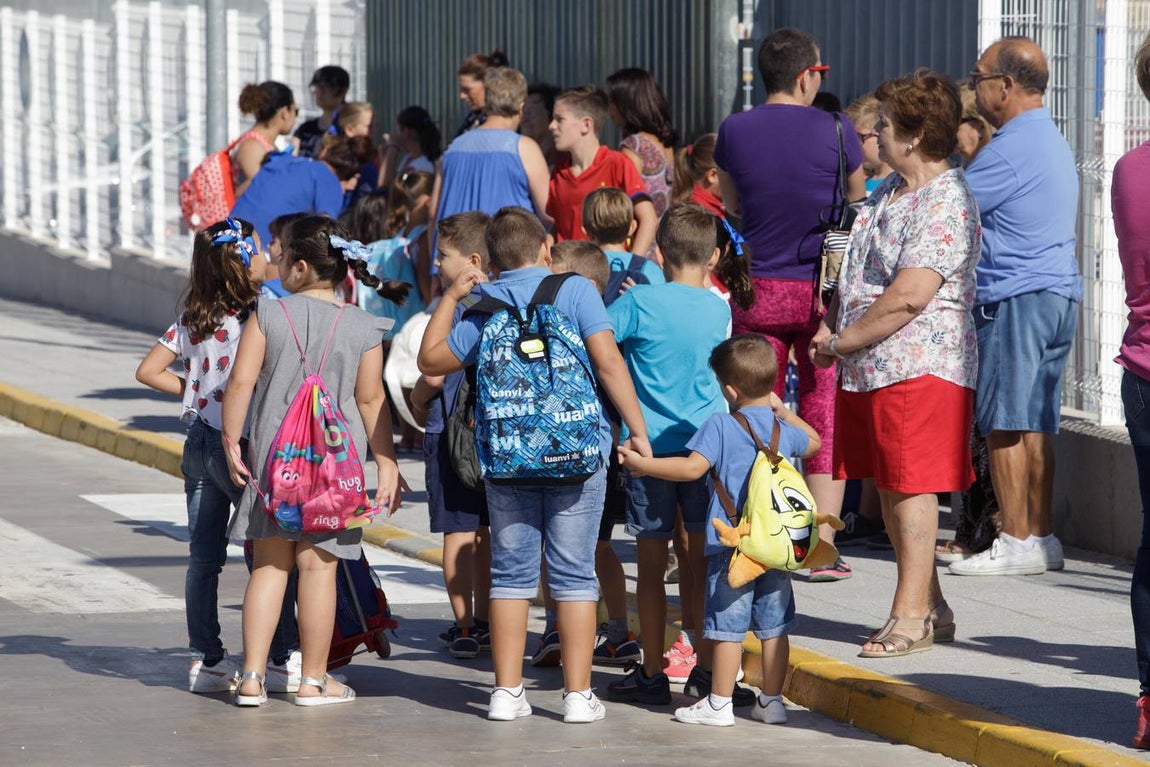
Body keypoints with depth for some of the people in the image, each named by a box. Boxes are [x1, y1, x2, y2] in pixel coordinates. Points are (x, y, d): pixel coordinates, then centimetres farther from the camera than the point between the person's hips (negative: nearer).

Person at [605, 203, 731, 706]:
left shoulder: (640, 302, -8)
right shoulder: (719, 309, 3)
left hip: (650, 445, -3)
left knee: (652, 564, 4)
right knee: (702, 560, 7)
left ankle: (652, 673, 7)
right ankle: (707, 664, 8)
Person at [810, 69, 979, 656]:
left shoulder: (946, 204, -16)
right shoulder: (887, 194, 16)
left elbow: (906, 298, -22)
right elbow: (855, 275, 24)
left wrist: (840, 342, -13)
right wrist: (831, 329, 7)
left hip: (919, 367, -10)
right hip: (869, 368, 10)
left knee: (911, 486, -7)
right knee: (889, 486, 12)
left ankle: (911, 615, -3)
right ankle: (930, 606, 20)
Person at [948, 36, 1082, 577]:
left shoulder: (1009, 149, -14)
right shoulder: (1052, 141, 19)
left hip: (1015, 298, -10)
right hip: (1058, 291, 10)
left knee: (1005, 425, -6)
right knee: (1035, 424, 10)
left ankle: (1017, 543, -6)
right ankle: (1042, 538, 10)